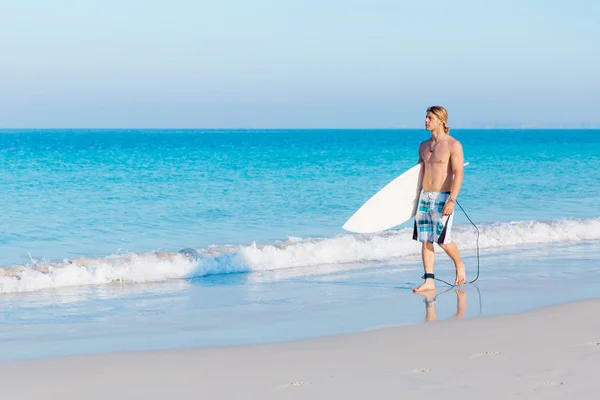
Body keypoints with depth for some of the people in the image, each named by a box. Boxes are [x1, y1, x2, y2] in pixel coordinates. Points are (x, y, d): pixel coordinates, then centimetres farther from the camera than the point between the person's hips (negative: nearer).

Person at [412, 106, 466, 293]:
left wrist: (452, 200, -22)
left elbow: (458, 173, -13)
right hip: (424, 196, 6)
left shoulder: (453, 145, -7)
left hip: (443, 198, -6)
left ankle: (459, 265, 21)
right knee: (425, 240, 2)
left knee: (443, 240, -7)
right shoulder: (424, 146, 12)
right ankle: (429, 281, 4)